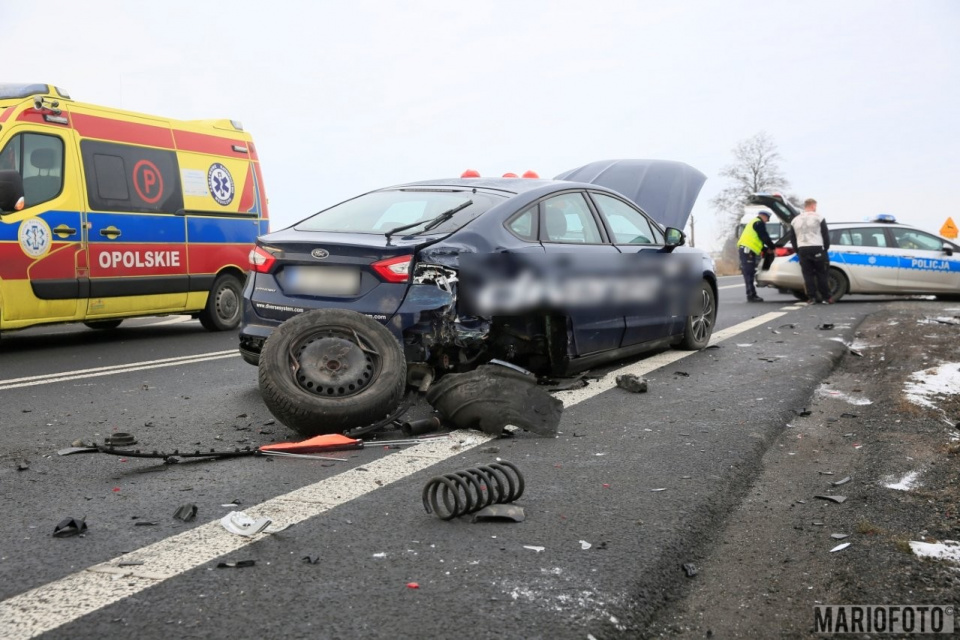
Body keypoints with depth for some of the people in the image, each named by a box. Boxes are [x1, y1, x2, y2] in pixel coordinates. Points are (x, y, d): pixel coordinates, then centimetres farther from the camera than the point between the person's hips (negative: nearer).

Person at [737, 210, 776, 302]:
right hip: (748, 250, -10)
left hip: (744, 249, 10)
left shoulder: (753, 222, 29)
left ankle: (752, 295, 11)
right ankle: (751, 296, -11)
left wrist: (766, 249, 22)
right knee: (749, 274, -10)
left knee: (749, 274, 10)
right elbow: (764, 237, -8)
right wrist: (772, 247, 5)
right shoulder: (759, 223, -4)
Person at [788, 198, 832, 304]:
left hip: (802, 250, 3)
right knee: (821, 274, 2)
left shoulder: (795, 220, 12)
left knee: (808, 274, 4)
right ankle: (826, 297, 3)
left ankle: (811, 297, 0)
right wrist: (826, 248, 10)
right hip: (817, 249, -3)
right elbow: (826, 235, 0)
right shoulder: (818, 217, 0)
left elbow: (792, 239, 15)